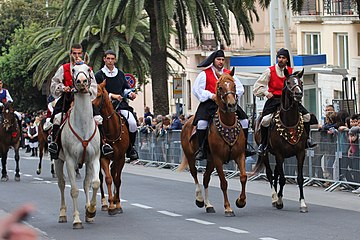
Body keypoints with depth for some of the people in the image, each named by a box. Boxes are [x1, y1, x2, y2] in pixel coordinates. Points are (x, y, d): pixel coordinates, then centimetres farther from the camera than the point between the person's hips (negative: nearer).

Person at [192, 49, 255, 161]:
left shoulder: (229, 74, 16)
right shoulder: (205, 74, 4)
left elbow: (240, 88, 16)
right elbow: (196, 90, -3)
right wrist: (211, 95, -13)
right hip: (209, 103, -3)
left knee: (244, 120, -8)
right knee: (201, 122, -28)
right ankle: (201, 149, -19)